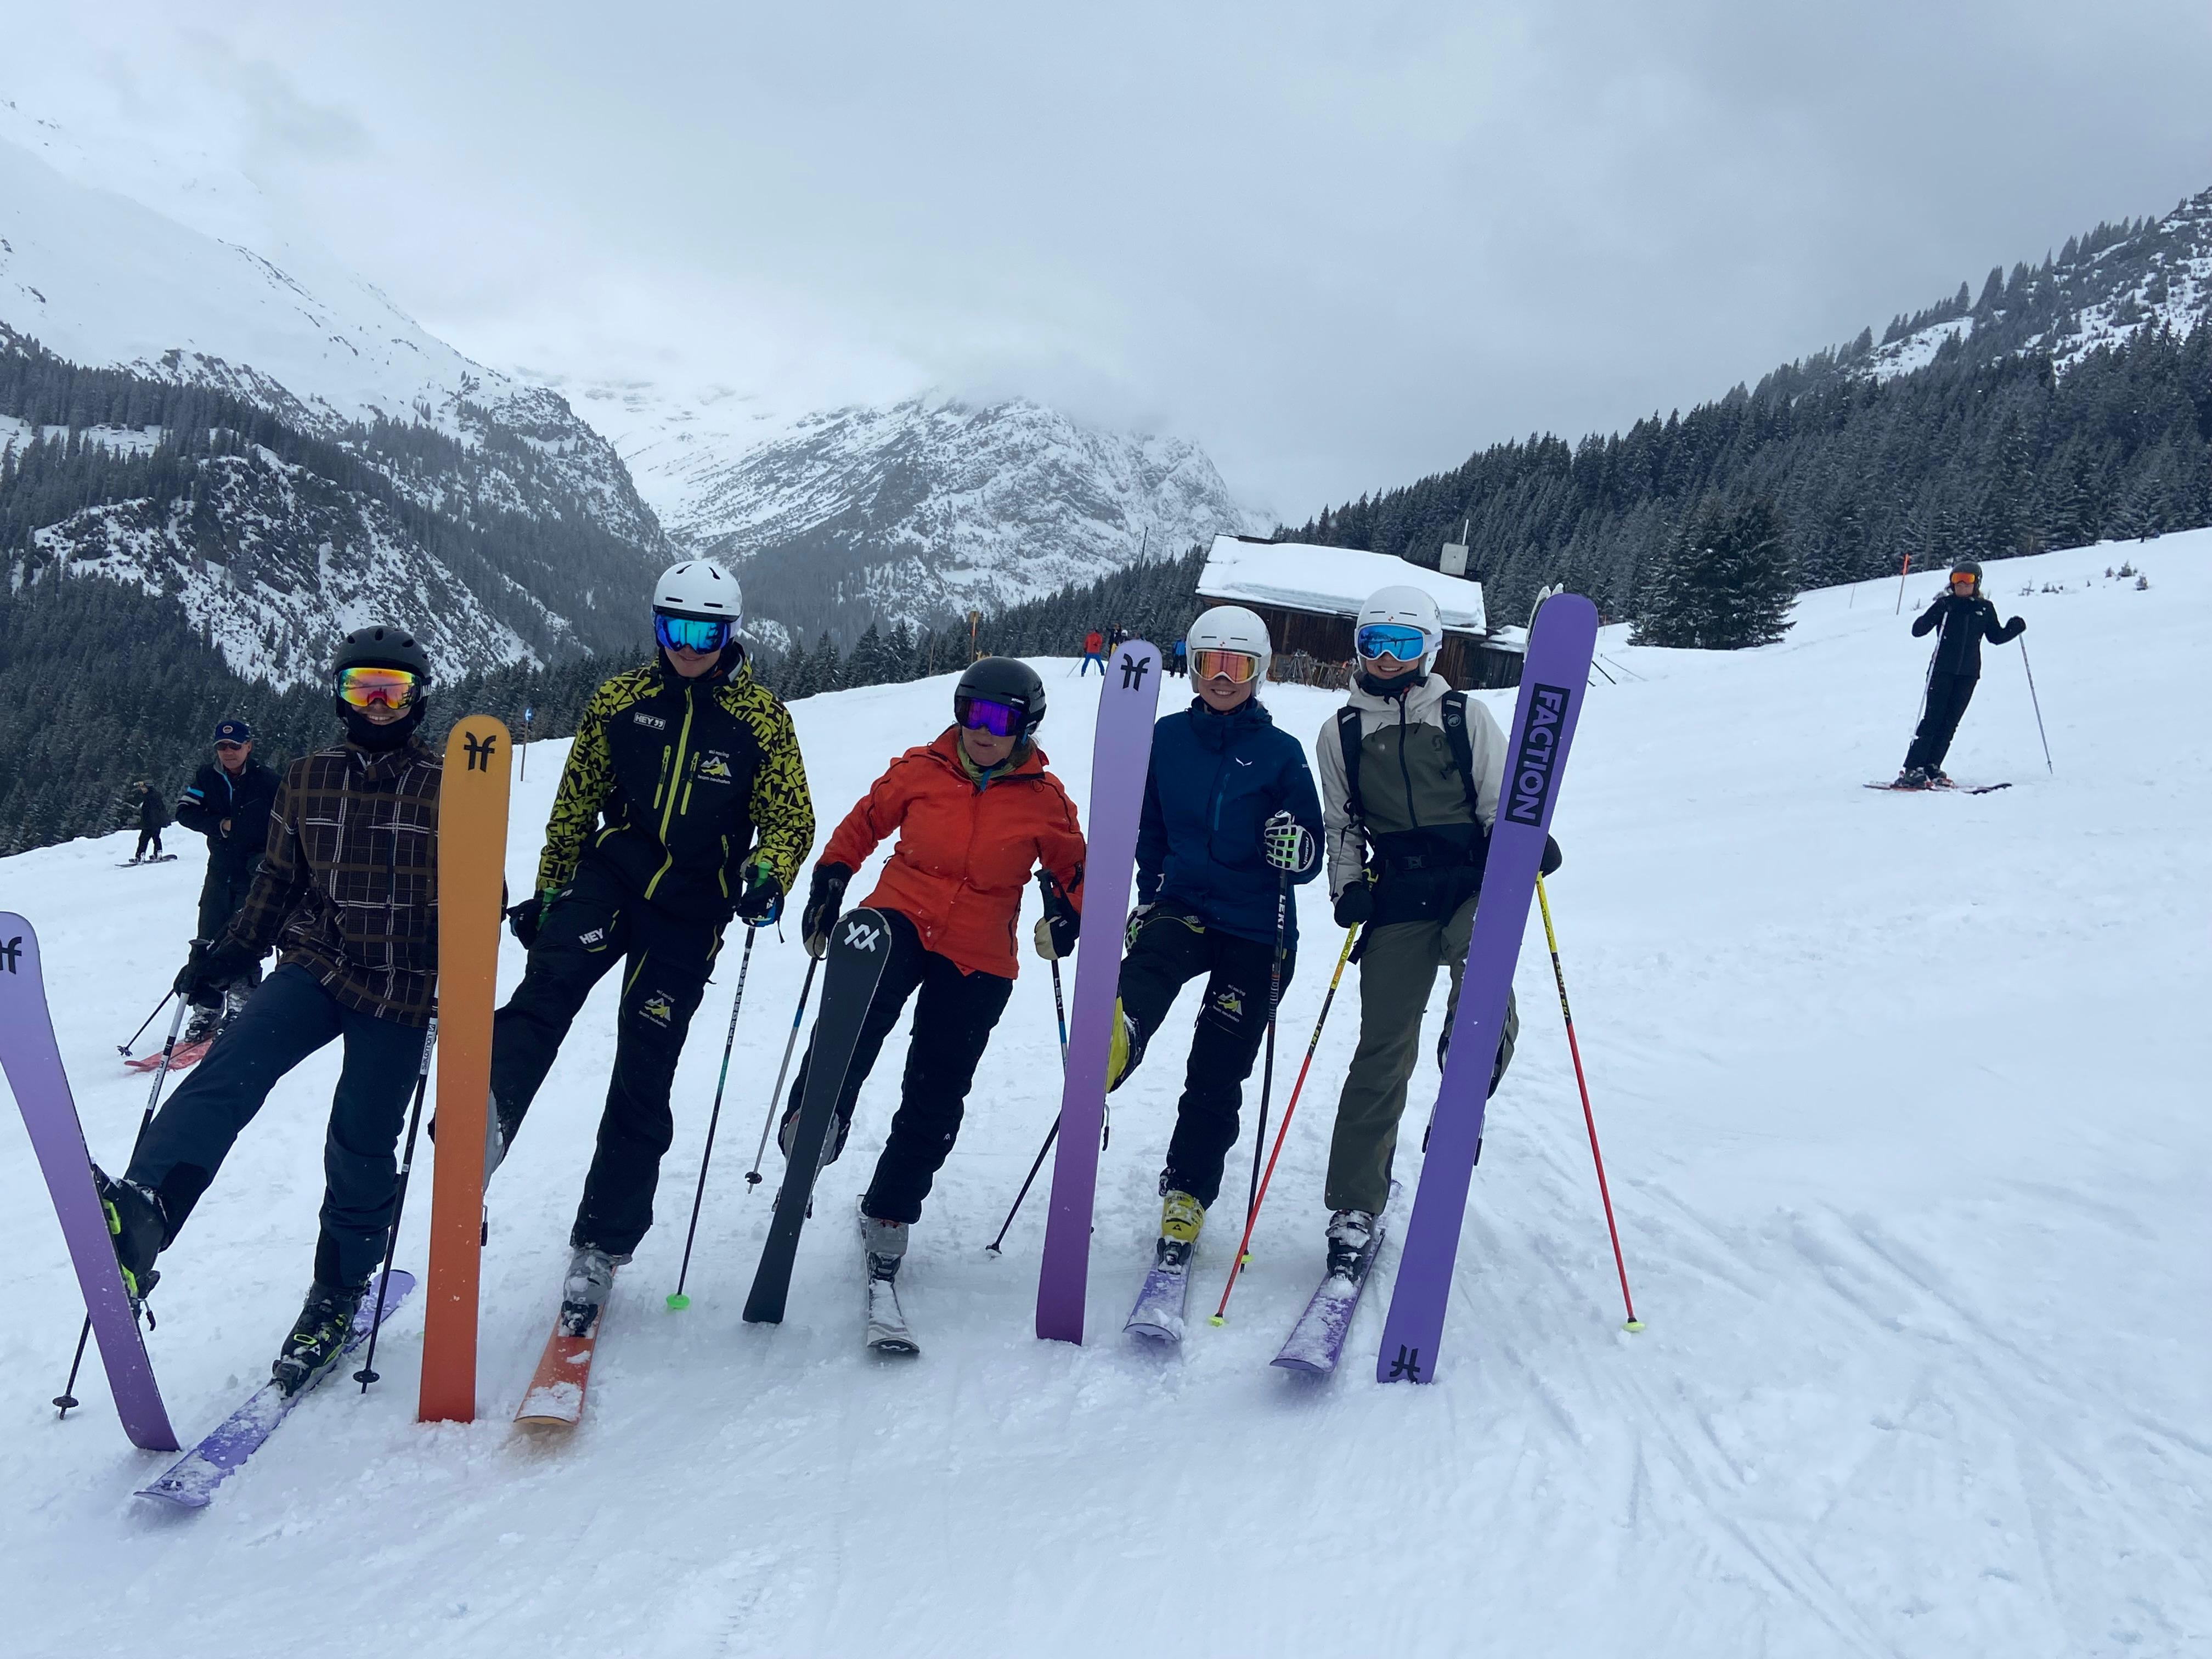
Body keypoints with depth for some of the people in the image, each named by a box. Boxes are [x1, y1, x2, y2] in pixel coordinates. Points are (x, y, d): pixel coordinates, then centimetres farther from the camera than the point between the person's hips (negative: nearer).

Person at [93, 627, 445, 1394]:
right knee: (233, 1066, -25)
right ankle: (142, 1212, -44)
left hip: (400, 989, -2)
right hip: (315, 965, 3)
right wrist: (226, 958, 12)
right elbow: (276, 883, 16)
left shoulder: (445, 786, 0)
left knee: (361, 1148, -1)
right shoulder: (306, 778, 9)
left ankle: (337, 1299, 19)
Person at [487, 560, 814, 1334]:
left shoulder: (762, 717, 0)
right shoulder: (620, 699, 5)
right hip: (613, 872, 1)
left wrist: (768, 874, -18)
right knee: (552, 980, -32)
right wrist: (547, 894, 13)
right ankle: (487, 1113, -51)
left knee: (644, 1080, 2)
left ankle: (600, 1248, 13)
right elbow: (576, 804, 12)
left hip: (691, 911, -1)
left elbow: (792, 820, 3)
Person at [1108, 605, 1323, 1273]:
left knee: (1217, 1075, 2)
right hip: (1183, 906, 1)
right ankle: (1117, 1035, -67)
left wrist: (1296, 852, -22)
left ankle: (1187, 1199, 17)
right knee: (1150, 963, -35)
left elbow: (1309, 858, 0)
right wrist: (1148, 898, 10)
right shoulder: (1168, 738, 4)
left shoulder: (1282, 752, -1)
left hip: (1257, 931, 0)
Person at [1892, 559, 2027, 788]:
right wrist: (1936, 615, -25)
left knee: (1951, 722, 1)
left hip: (1968, 673, 3)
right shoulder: (1944, 604, 1)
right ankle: (1912, 769, -13)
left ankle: (1932, 768, 4)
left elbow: (1996, 637, 21)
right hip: (1943, 669, -3)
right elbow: (1917, 631, -7)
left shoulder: (1985, 609, 11)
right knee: (1933, 718, -11)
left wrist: (2015, 627, 2)